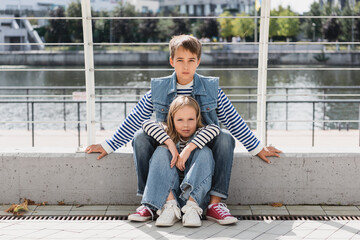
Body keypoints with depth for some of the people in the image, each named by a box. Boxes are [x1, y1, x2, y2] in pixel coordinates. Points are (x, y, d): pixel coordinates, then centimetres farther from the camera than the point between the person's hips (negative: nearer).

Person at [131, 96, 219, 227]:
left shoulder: (199, 135, 4)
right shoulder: (168, 134, 8)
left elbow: (214, 128, -19)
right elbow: (147, 124, -10)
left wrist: (188, 149, -29)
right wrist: (170, 144, -21)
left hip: (196, 192, -1)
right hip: (168, 190, 1)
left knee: (204, 152, -19)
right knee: (161, 151, -17)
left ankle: (192, 206, -35)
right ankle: (170, 206, -35)